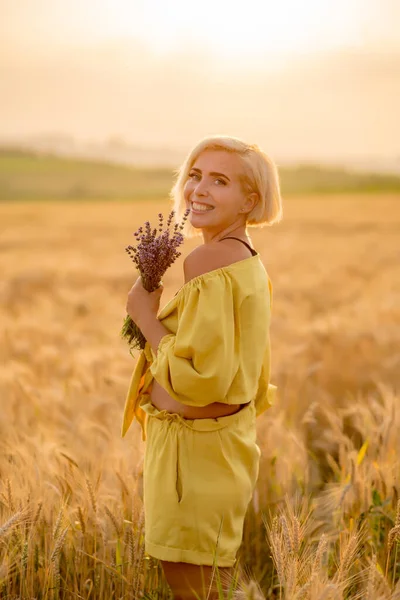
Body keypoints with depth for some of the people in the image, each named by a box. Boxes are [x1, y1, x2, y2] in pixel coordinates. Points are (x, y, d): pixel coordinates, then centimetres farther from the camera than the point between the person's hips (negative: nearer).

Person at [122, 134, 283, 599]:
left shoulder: (208, 263, -23)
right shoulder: (250, 262, 8)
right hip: (233, 436, 10)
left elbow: (200, 379, -28)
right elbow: (255, 379, 17)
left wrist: (147, 318, -16)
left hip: (196, 450, -10)